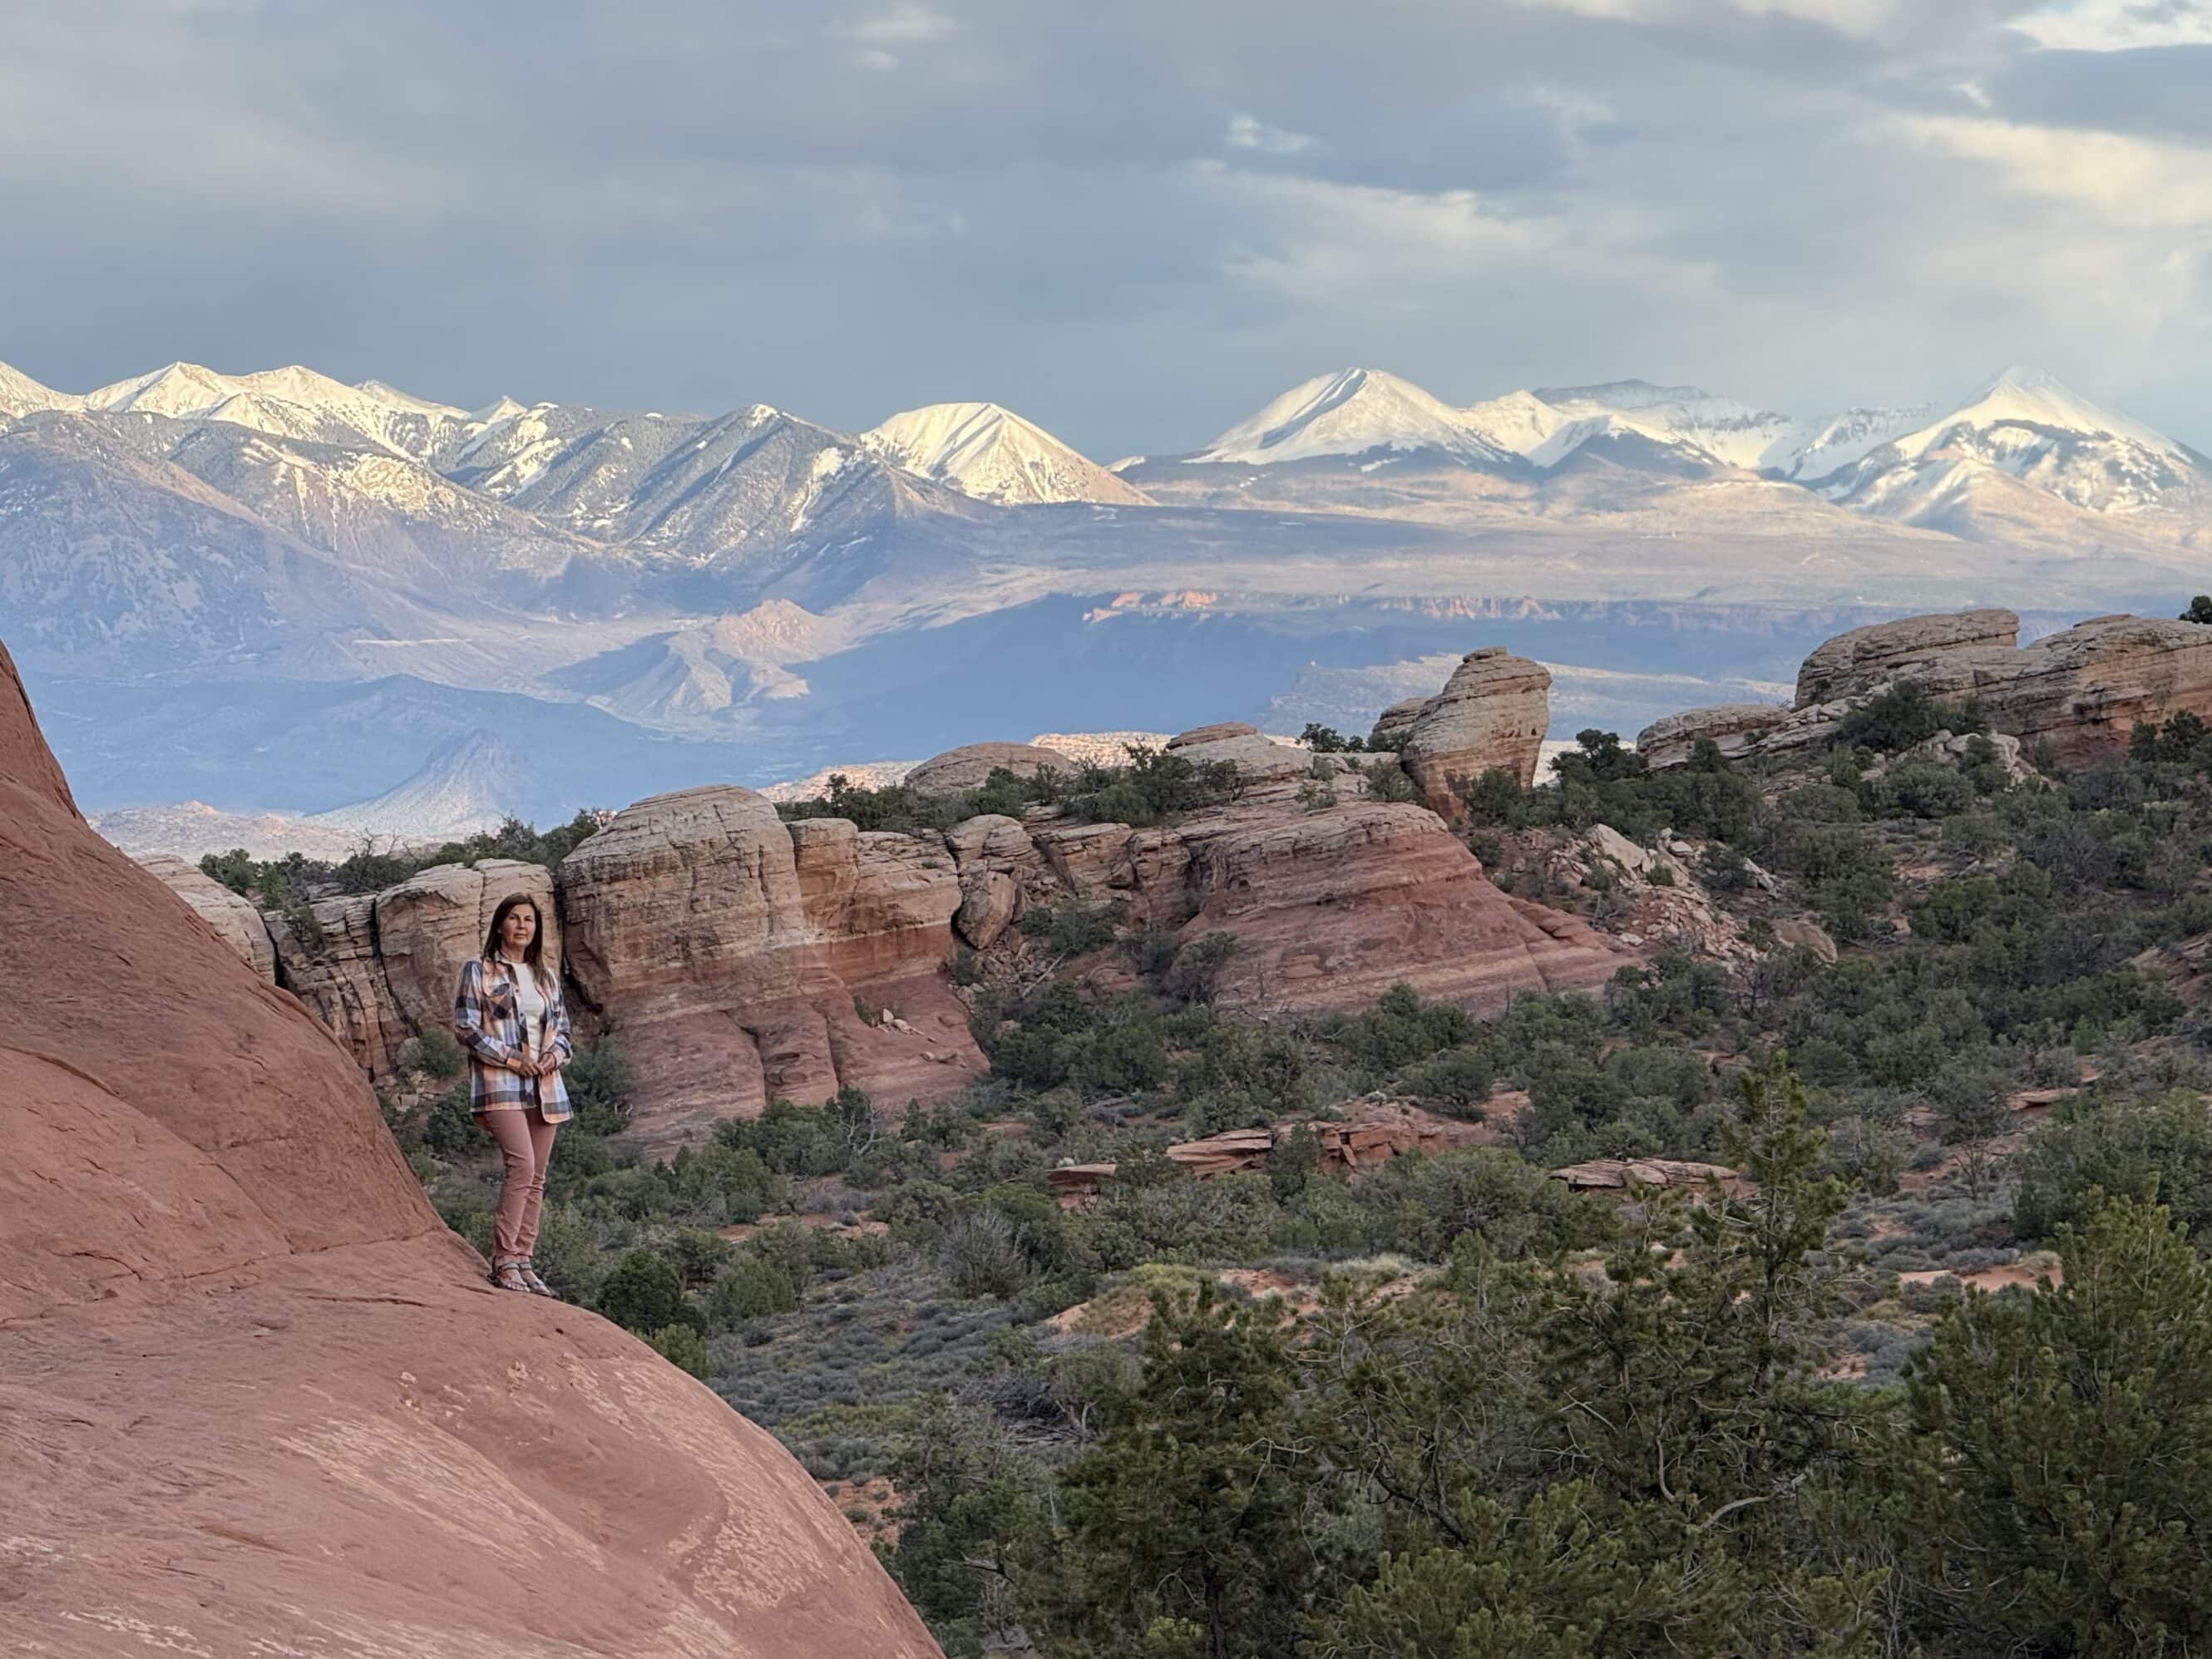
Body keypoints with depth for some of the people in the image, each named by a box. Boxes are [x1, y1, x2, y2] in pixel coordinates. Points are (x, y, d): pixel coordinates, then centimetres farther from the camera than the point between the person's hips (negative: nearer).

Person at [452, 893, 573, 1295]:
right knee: (522, 1163, -20)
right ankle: (503, 1259, -16)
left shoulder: (546, 978, 17)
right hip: (500, 1082, -6)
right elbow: (465, 1026, -5)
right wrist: (510, 1058, -13)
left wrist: (556, 1054, -2)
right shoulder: (478, 971, 1)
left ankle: (522, 1261, 10)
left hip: (544, 1084, 6)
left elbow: (563, 1027, 21)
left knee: (536, 1176, 4)